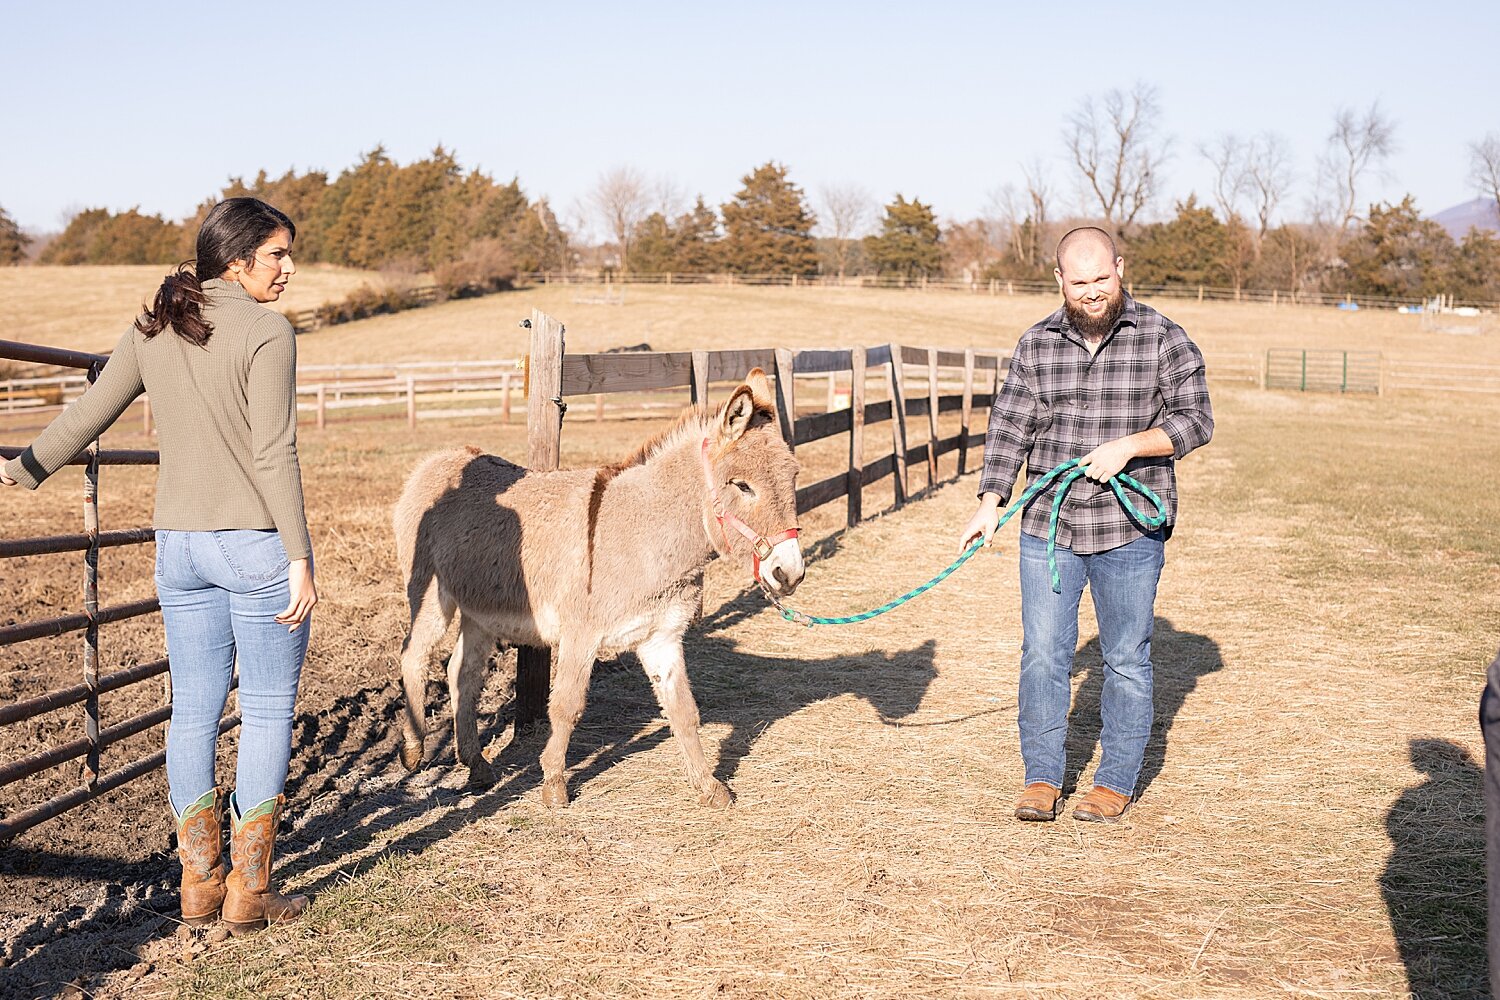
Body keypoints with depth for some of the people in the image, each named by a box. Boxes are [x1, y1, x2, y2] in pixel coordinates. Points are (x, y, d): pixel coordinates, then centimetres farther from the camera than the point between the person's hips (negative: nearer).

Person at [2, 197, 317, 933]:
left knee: (194, 709, 12)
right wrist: (298, 558, -13)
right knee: (267, 712, 4)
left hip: (178, 544, 6)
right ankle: (248, 891, 8)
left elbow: (87, 414, 14)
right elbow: (274, 454, -16)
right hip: (256, 543, -6)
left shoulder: (154, 329, 7)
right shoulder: (266, 332, -11)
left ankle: (199, 884, 19)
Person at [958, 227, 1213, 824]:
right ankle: (1042, 777, 15)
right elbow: (1009, 427, 5)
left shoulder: (1162, 339, -1)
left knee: (1126, 659, 7)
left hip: (1131, 532, -2)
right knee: (1042, 655, 2)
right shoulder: (1036, 345, 5)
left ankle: (1116, 782, 20)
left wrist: (1128, 446, -16)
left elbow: (1196, 420, -2)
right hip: (1047, 528, 2)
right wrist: (991, 501, -5)